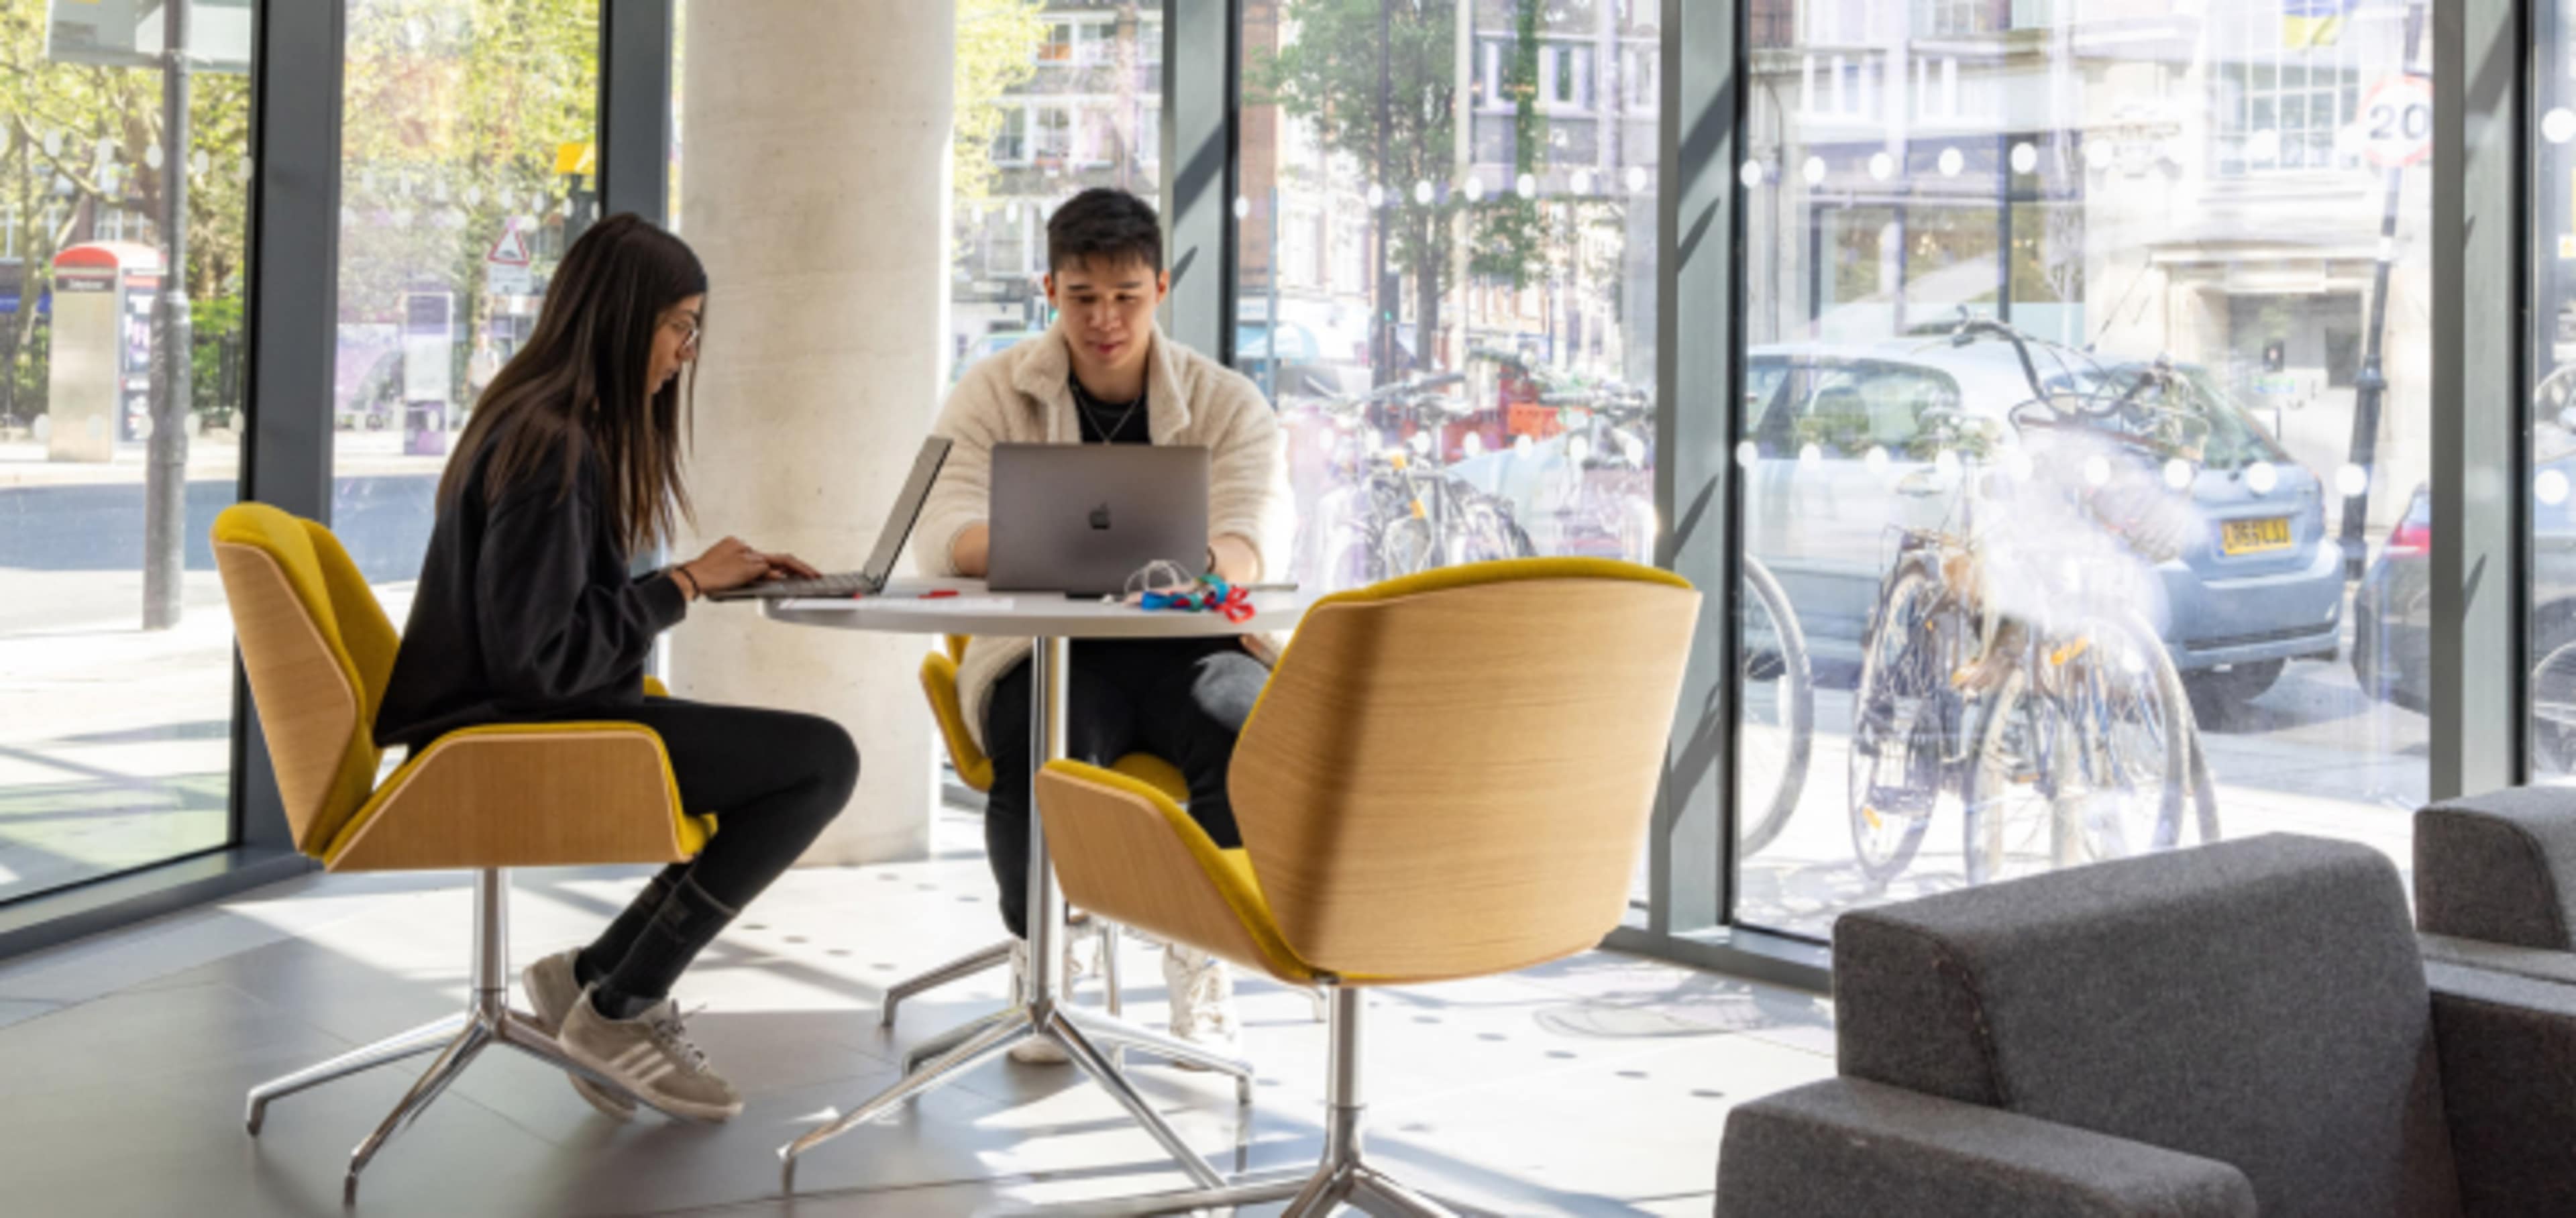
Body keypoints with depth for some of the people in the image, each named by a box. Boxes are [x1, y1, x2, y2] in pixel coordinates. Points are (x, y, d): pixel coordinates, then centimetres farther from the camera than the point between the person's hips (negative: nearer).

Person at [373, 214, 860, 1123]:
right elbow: (538, 657, -24)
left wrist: (720, 572, 7)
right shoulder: (552, 448, -19)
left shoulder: (540, 425, 12)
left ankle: (600, 976, 12)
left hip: (523, 718, 10)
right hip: (519, 741, -10)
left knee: (803, 765, 12)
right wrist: (685, 585, -16)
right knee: (824, 760, -15)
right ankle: (617, 1008, -4)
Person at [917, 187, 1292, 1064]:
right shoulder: (993, 393, 6)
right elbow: (944, 535, -9)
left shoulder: (1228, 402, 7)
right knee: (1041, 748, -36)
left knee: (1256, 734, -33)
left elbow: (1255, 542, -10)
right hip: (1049, 649, -1)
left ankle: (1203, 961, -10)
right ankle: (1042, 963, -8)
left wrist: (1204, 557, -36)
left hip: (1190, 641, 1)